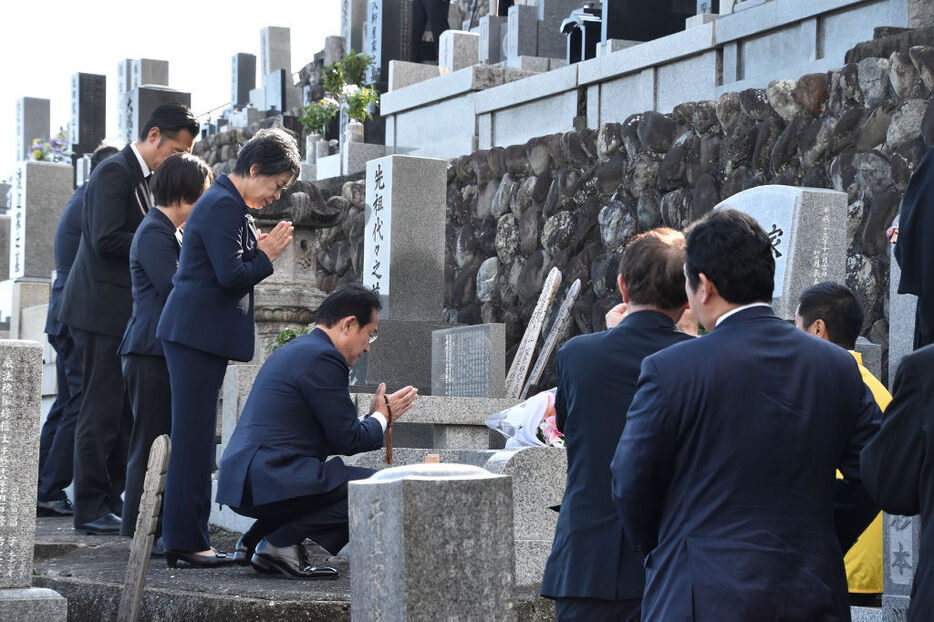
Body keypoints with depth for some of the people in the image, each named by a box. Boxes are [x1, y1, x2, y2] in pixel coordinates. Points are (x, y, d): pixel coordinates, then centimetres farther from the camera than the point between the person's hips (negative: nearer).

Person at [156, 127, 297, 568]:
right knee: (194, 438, -8)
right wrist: (266, 256, -6)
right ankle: (186, 540, -5)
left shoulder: (226, 203, 20)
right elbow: (231, 274, -21)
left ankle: (184, 538, 17)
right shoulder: (224, 206, -14)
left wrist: (260, 249, 9)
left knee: (194, 437, 12)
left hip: (194, 333, 11)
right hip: (199, 333, -11)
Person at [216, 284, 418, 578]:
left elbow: (330, 439, 25)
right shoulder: (322, 358, -10)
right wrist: (381, 417, 9)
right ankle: (281, 541, -10)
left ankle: (257, 538, 13)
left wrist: (377, 415, 24)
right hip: (270, 480, -11)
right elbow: (348, 440, -9)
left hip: (245, 481, 11)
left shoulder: (295, 350, 22)